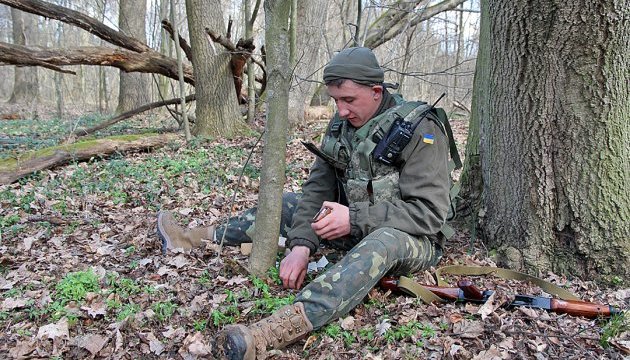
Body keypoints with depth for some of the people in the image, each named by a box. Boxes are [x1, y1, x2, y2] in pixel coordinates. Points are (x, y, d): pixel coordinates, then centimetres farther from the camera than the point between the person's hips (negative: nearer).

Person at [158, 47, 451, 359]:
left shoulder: (420, 130, -20)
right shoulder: (342, 123, 0)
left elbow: (429, 213, -25)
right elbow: (318, 186, -3)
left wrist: (355, 219, -31)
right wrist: (301, 244, -17)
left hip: (413, 239, -7)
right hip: (355, 230, 7)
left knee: (383, 242, -42)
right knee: (282, 203, 8)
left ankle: (284, 326, -59)